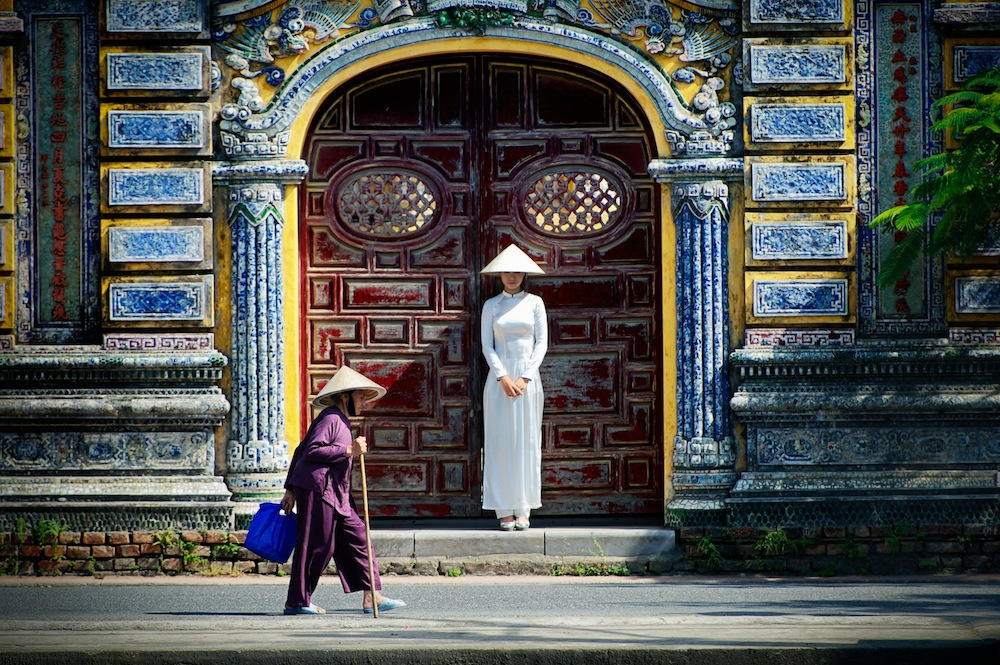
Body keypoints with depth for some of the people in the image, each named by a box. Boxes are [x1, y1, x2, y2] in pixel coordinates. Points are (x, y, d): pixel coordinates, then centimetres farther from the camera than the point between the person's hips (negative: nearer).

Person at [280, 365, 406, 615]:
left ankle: (371, 597, 3)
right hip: (317, 489, -11)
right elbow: (312, 451, -21)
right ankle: (296, 601, 0)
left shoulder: (341, 421, 23)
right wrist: (349, 450, -20)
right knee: (316, 546, -7)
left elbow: (301, 451, 24)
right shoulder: (330, 418, -8)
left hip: (335, 495, 11)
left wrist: (290, 489, 21)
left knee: (356, 538, 5)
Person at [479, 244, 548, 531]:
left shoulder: (534, 302, 6)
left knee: (526, 442, 0)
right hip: (500, 376, 0)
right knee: (500, 441, -3)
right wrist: (503, 377, -10)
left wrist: (525, 377, -8)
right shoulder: (491, 305, 7)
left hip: (527, 377, 0)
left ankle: (523, 510, 3)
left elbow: (542, 342, 3)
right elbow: (487, 345, 3)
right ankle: (504, 510, -1)